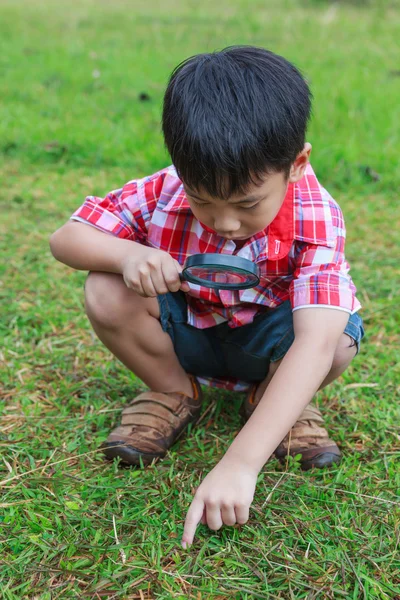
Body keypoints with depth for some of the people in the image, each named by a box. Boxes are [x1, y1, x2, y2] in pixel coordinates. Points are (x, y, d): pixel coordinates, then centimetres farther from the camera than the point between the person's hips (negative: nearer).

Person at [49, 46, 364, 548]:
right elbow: (64, 238, -15)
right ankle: (174, 393, 2)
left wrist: (239, 463, -55)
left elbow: (314, 345, -46)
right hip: (190, 336, 2)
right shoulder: (162, 193, -25)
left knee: (339, 337, -35)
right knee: (106, 294, -26)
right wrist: (128, 253, -39)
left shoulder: (316, 221, -33)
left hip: (269, 348, -1)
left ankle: (275, 398, 1)